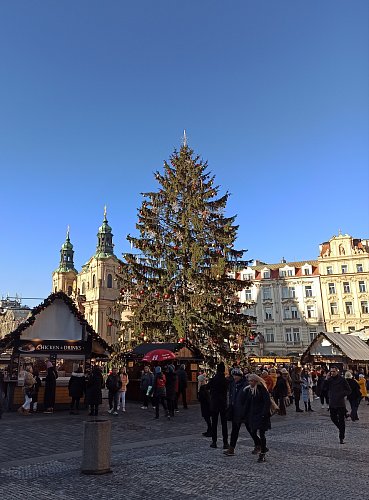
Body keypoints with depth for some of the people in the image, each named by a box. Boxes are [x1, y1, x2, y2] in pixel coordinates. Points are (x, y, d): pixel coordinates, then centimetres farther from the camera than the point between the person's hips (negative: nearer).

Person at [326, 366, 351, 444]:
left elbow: (349, 390, -1)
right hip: (332, 403, 4)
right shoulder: (329, 379, 4)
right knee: (333, 418, 11)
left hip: (340, 403, -4)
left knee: (341, 420, 0)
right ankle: (341, 428, 38)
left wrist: (342, 394, -15)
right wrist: (326, 380, -11)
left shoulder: (342, 380, -6)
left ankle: (341, 438, 8)